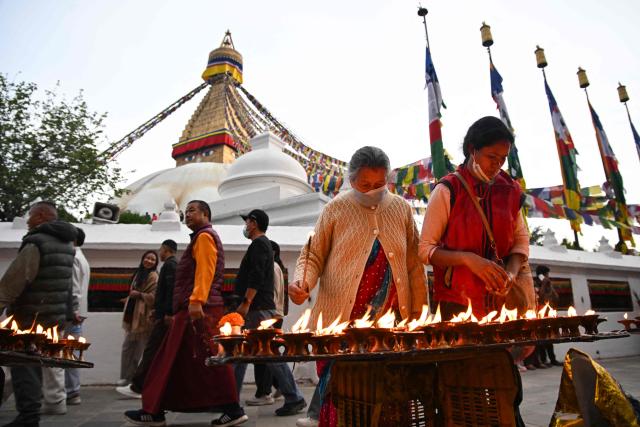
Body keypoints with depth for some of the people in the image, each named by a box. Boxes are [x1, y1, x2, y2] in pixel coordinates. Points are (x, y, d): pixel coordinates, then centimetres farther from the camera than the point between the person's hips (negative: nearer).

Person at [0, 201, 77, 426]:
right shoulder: (67, 245, 10)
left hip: (29, 319, -8)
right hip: (53, 317, 8)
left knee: (23, 366, 1)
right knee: (33, 364, 19)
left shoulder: (36, 243, -17)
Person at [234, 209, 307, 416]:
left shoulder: (259, 244, -9)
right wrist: (246, 304, 24)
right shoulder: (263, 244, 22)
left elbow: (256, 277, -22)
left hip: (258, 310, -10)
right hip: (257, 309, 10)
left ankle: (294, 398, 0)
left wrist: (246, 303, -22)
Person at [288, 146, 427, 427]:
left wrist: (417, 309, 9)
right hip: (342, 320, -2)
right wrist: (302, 282, -16)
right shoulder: (336, 209, 1)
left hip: (391, 320, 3)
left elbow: (413, 263, 11)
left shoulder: (401, 209, 8)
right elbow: (313, 256, 3)